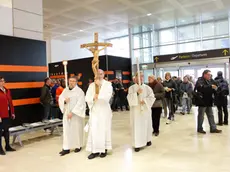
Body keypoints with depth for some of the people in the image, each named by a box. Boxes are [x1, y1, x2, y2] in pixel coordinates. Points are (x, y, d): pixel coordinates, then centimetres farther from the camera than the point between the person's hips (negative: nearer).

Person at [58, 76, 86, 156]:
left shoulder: (79, 91, -10)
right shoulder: (65, 90, 7)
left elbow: (80, 104, -16)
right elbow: (60, 98, 7)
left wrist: (72, 112, -20)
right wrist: (64, 101, -16)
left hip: (76, 114, -4)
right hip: (67, 113, 4)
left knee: (77, 129, 6)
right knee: (66, 130, 2)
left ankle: (78, 146, 24)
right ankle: (66, 148, 8)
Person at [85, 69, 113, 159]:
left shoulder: (108, 84, 1)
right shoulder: (91, 85, 9)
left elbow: (107, 96, -15)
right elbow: (87, 98, 0)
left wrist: (100, 85, -15)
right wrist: (93, 98, -21)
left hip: (104, 110, -2)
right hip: (94, 110, 2)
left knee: (104, 129, 3)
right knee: (94, 130, 0)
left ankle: (104, 149, 15)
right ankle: (95, 150, 7)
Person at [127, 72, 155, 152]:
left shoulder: (147, 88, 4)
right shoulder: (131, 88, 1)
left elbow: (152, 97, -2)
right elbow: (129, 98, -11)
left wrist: (145, 101, -17)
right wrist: (137, 93, -24)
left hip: (145, 109, 2)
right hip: (135, 110, -1)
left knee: (146, 125, 11)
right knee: (137, 126, -2)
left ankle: (148, 140, 31)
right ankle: (137, 144, 2)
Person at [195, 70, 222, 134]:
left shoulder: (210, 81, 16)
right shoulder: (200, 80, -9)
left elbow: (212, 91, 19)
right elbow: (201, 87, -29)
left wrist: (215, 89, -2)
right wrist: (211, 86, -28)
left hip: (208, 101, 8)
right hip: (202, 101, -8)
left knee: (211, 115, 10)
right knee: (201, 115, 2)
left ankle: (213, 128, 17)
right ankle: (200, 129, 12)